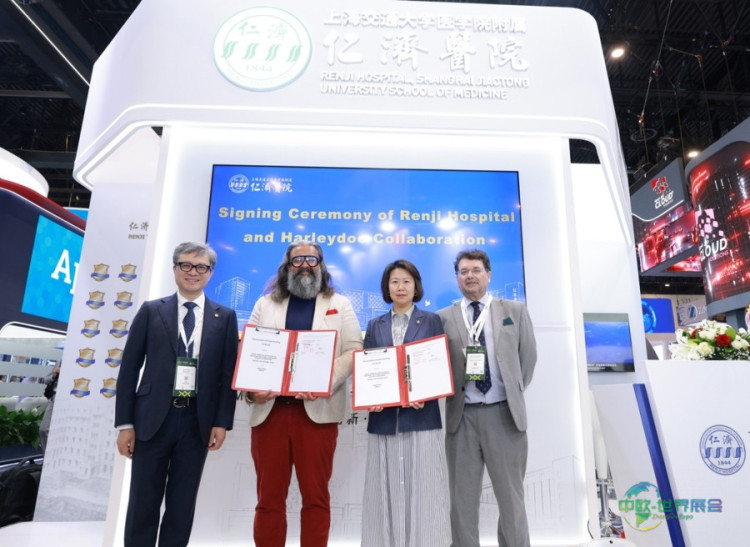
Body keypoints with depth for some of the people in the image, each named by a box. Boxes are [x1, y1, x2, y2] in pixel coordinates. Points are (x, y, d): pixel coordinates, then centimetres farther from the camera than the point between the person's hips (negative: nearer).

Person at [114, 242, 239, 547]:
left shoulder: (225, 317, 5)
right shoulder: (151, 311, 4)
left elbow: (228, 373, 3)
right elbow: (129, 368, 3)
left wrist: (222, 422, -3)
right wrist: (124, 423, -2)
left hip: (198, 421, 0)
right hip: (153, 418, 0)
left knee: (183, 504, 11)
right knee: (143, 502, 9)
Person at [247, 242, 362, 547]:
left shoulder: (340, 304, 10)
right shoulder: (265, 304, 15)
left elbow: (353, 351, 0)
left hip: (317, 411, -1)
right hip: (269, 410, 2)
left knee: (315, 496, 5)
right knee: (269, 497, 9)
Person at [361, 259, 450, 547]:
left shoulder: (432, 321, 5)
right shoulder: (375, 325, 11)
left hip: (421, 417, -2)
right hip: (384, 420, 2)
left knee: (423, 489, 2)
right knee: (386, 491, 7)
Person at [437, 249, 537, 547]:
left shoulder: (515, 310, 7)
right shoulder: (443, 318, 4)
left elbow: (528, 356, 9)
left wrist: (515, 393, 6)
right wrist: (448, 395, -6)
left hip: (504, 413, 0)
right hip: (461, 416, 0)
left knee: (511, 495, 11)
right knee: (463, 498, 11)